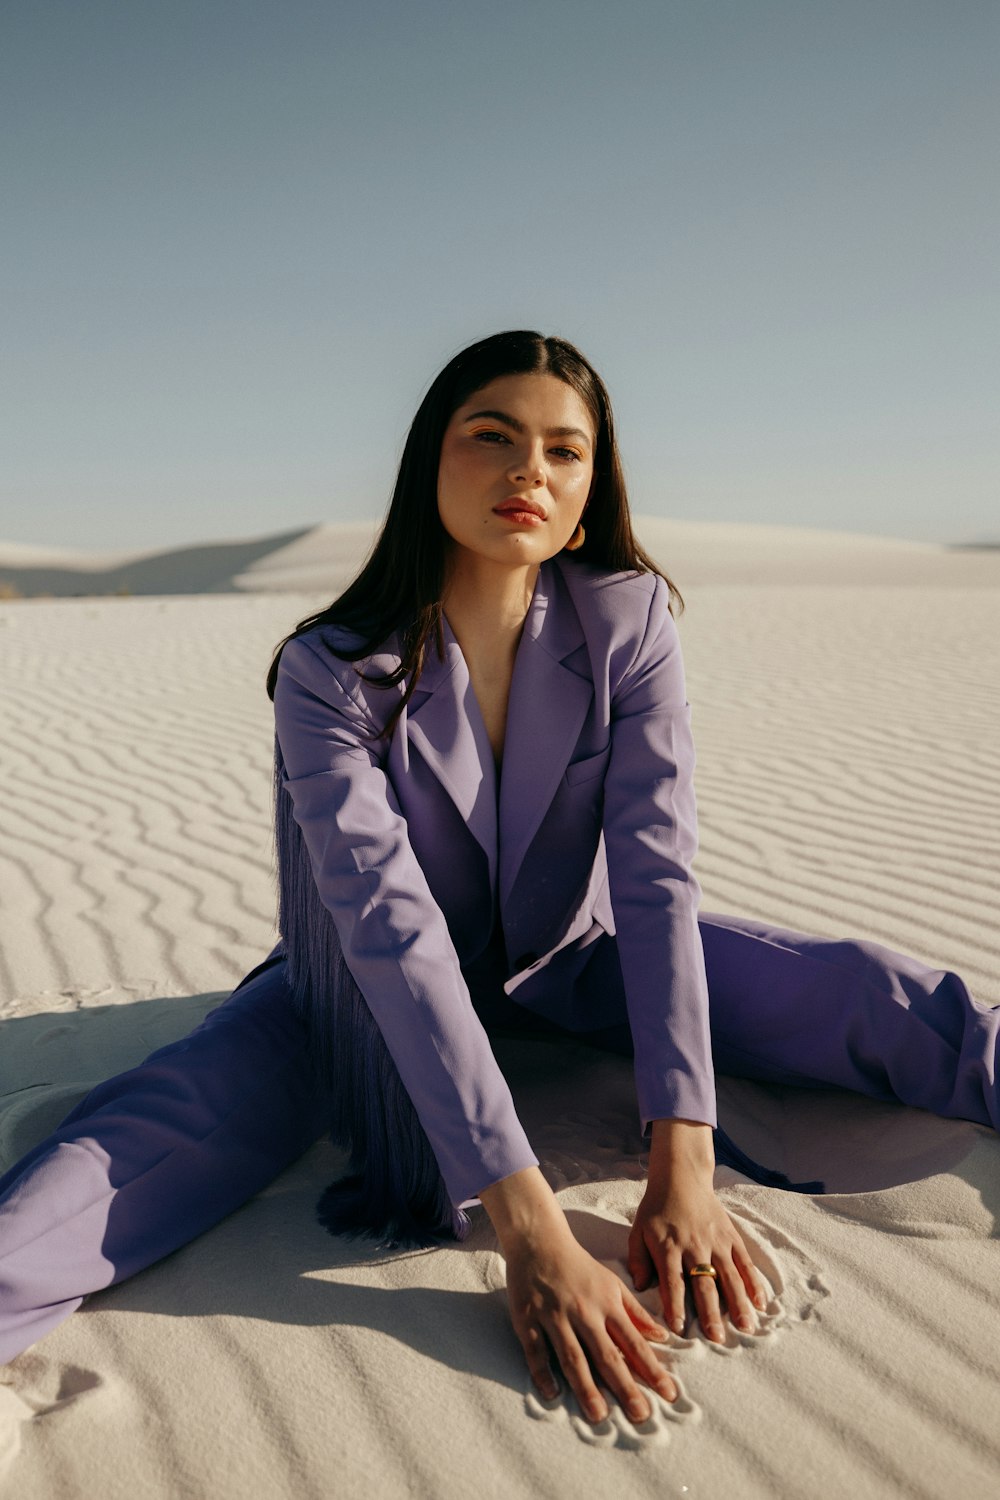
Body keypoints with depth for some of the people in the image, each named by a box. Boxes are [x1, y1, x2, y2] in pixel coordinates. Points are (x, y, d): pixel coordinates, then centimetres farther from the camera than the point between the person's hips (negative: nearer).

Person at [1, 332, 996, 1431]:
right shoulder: (332, 670, -27)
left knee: (860, 995, -15)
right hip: (381, 992, -1)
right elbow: (394, 929, -36)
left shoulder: (627, 620, -19)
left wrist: (681, 1167, -32)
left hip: (571, 953, 2)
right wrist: (529, 1229, -43)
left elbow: (657, 876, -24)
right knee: (183, 1115, -31)